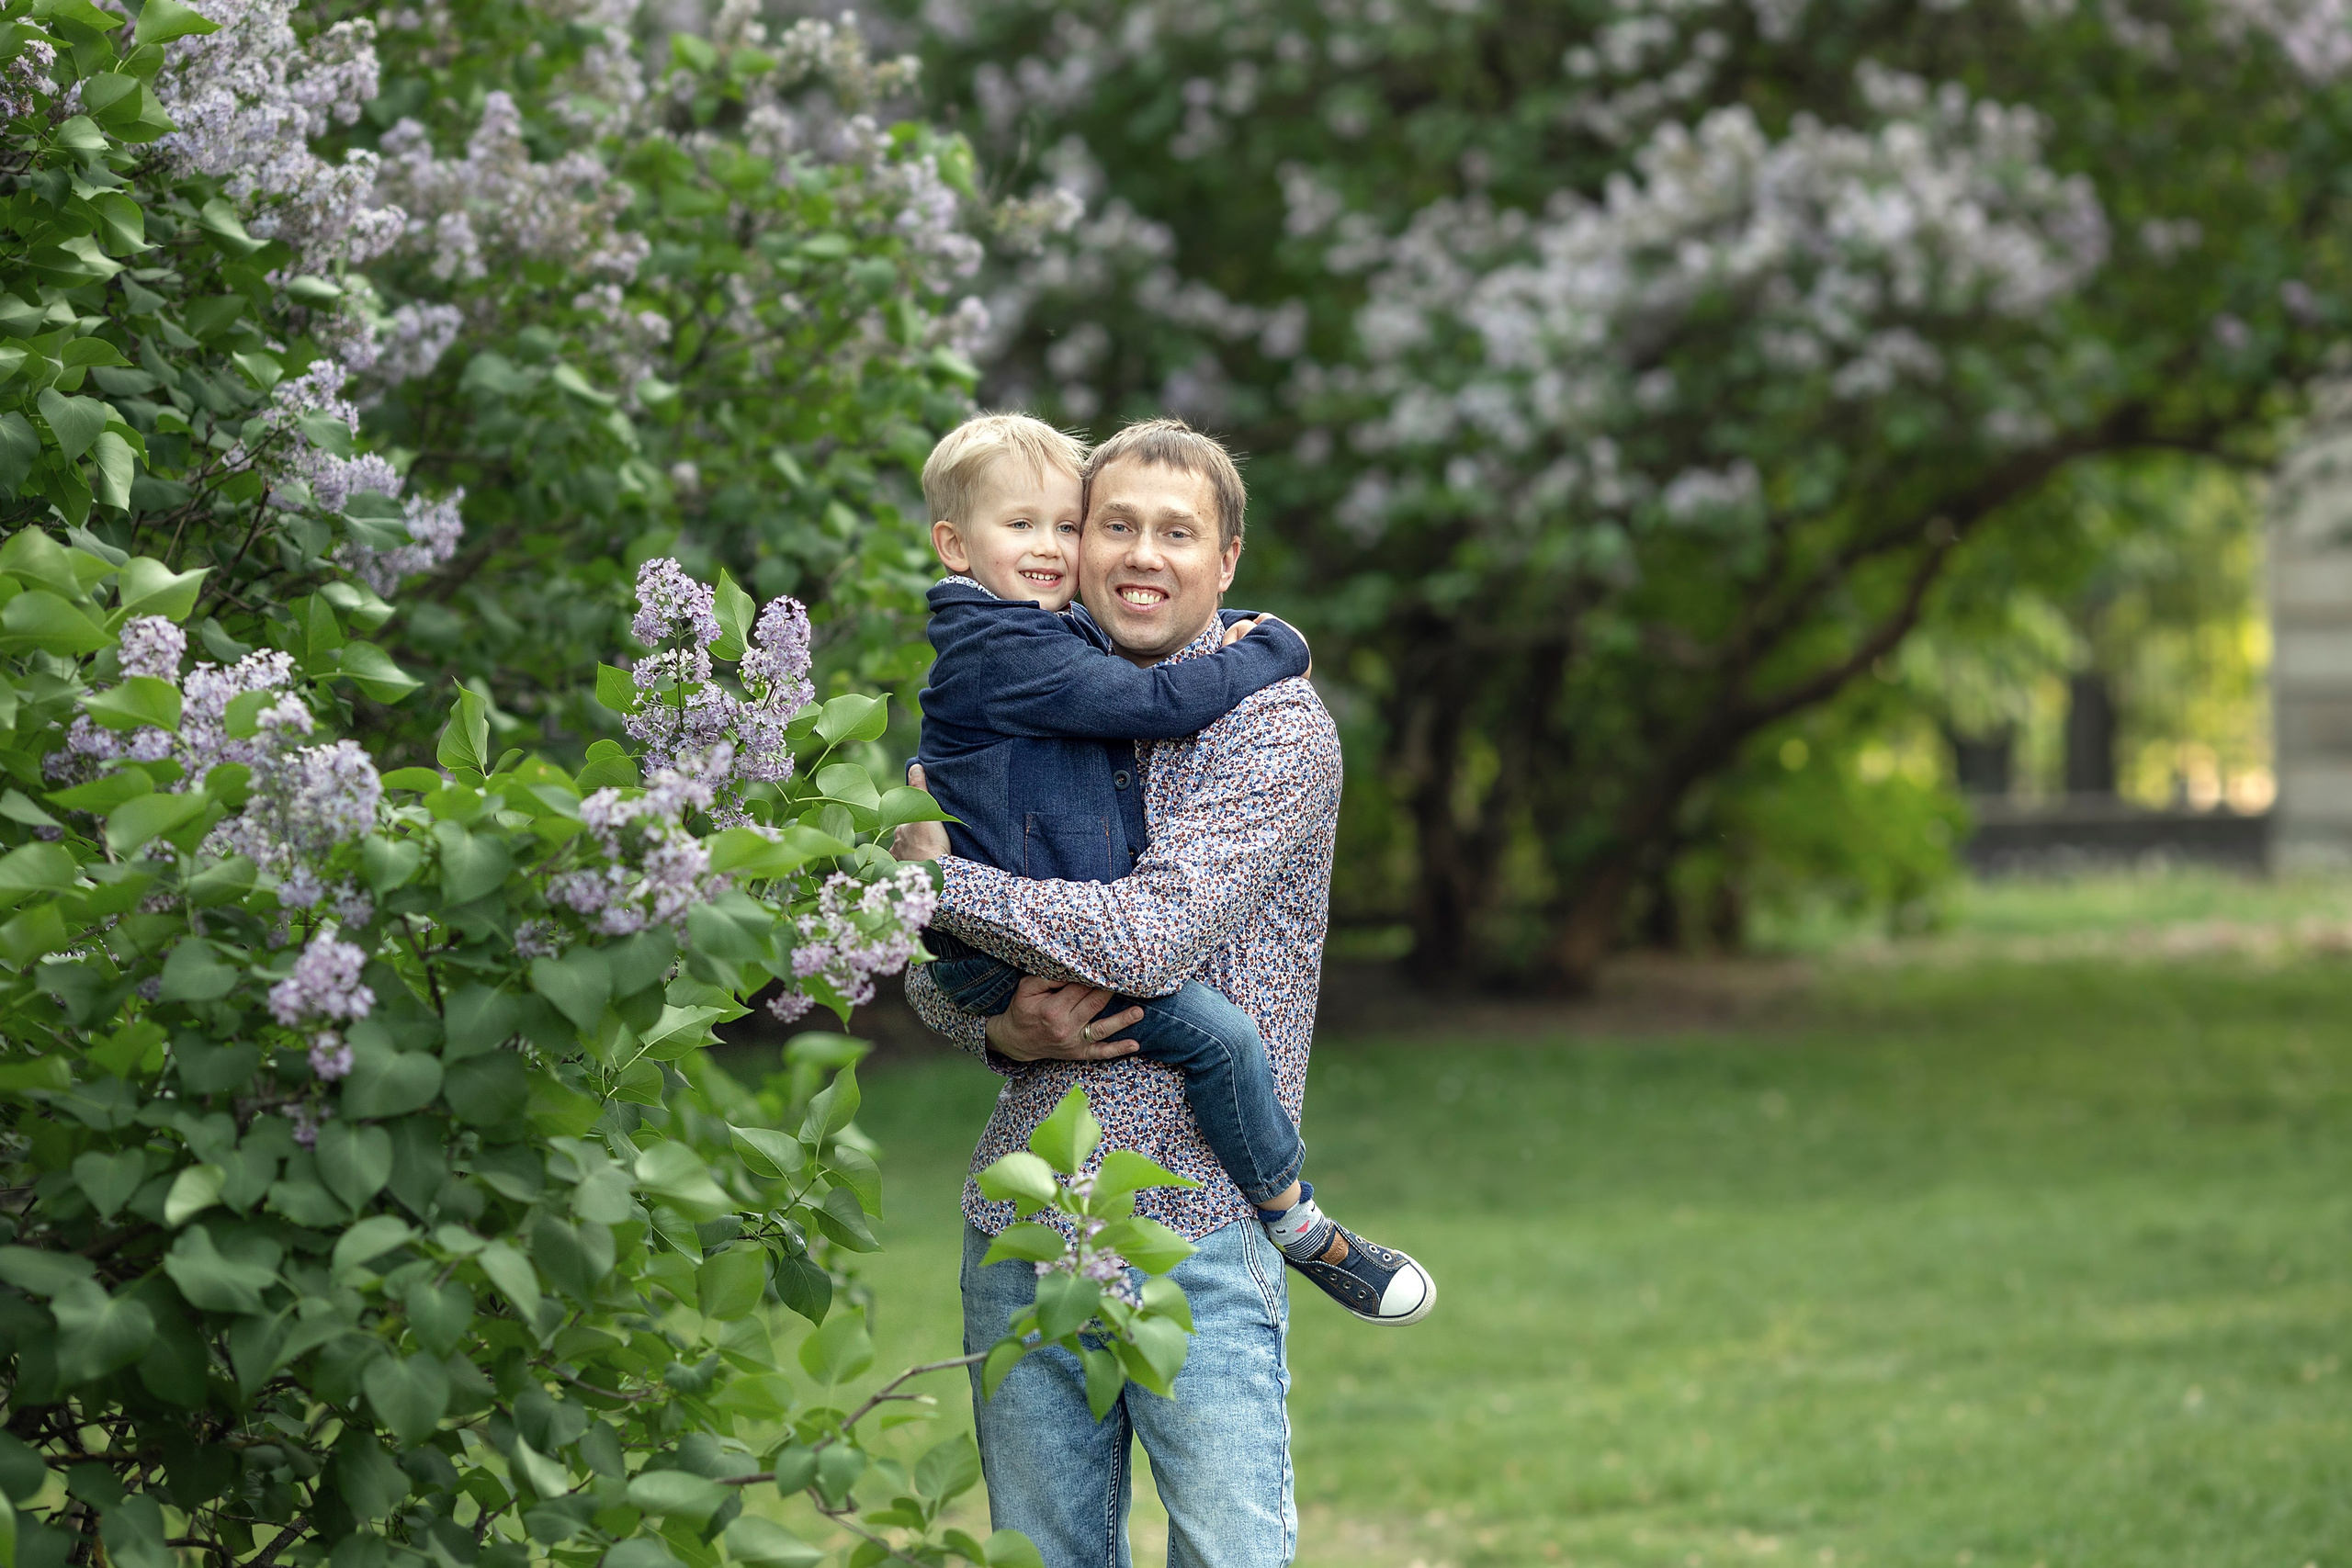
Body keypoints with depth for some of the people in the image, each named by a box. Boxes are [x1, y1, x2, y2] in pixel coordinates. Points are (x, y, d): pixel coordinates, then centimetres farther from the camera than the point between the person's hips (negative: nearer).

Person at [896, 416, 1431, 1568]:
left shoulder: (1275, 728, -6)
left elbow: (1154, 937, -18)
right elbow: (931, 971, 16)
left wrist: (939, 876, -8)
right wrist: (1002, 1027, -7)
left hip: (1196, 1227, -5)